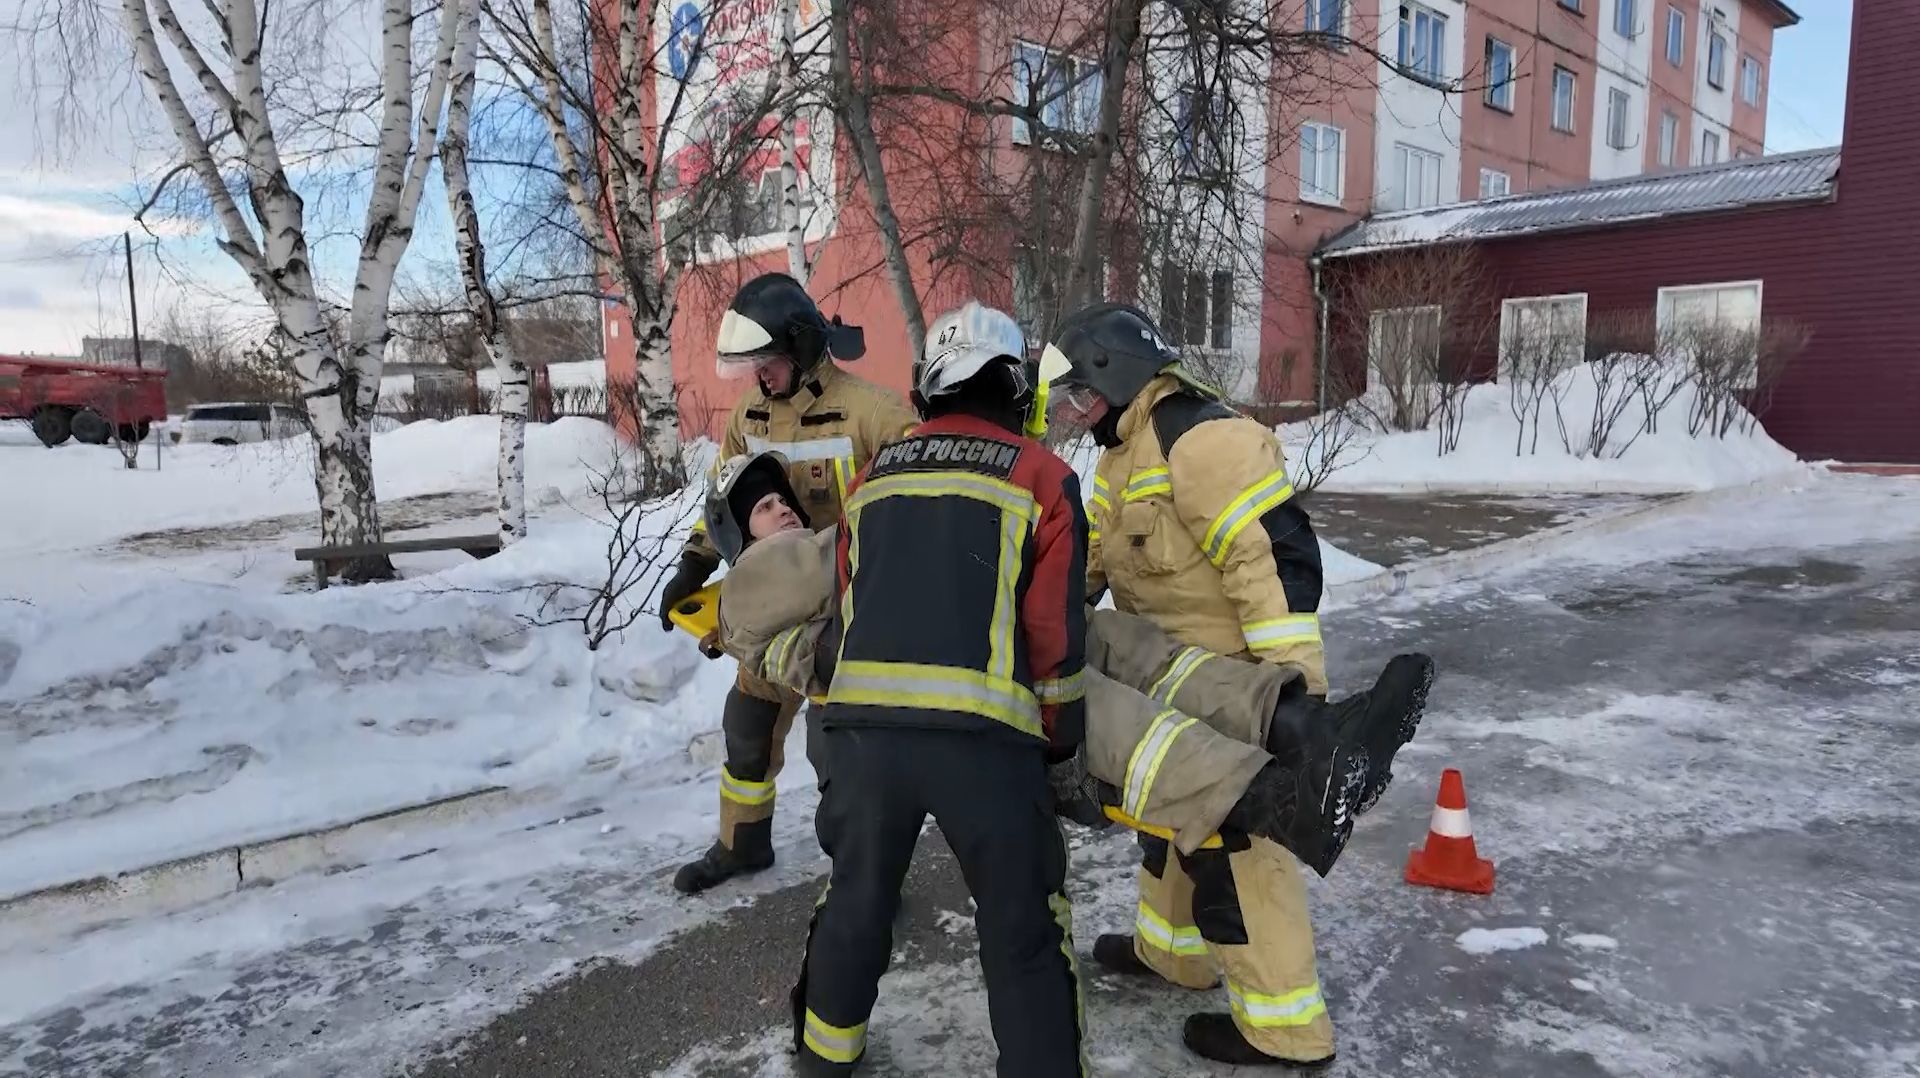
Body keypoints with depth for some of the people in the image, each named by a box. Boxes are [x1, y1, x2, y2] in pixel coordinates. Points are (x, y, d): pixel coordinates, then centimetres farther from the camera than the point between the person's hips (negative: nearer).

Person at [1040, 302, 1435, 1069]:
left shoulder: (1198, 438, -24)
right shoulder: (1123, 453, 10)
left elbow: (1277, 553, -29)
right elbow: (1087, 556, 16)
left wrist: (1295, 683, -31)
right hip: (1177, 676, 10)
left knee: (1229, 842, -2)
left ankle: (1282, 1027, 13)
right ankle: (1170, 947, 43)